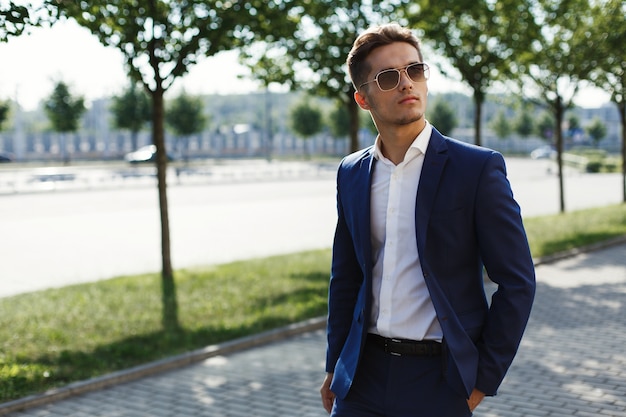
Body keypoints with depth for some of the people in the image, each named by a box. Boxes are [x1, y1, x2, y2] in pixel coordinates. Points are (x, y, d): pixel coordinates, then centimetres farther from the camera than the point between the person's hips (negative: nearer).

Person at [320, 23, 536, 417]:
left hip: (440, 383, -3)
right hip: (364, 377, 4)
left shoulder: (478, 168, -9)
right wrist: (335, 366, 13)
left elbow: (517, 282, -8)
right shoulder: (351, 174, 5)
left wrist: (484, 379, -7)